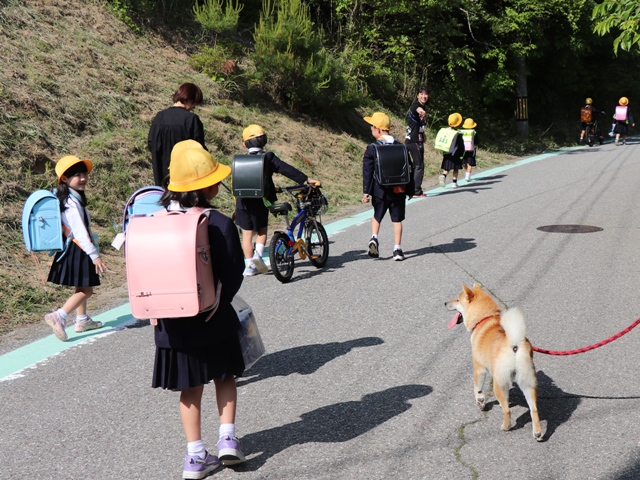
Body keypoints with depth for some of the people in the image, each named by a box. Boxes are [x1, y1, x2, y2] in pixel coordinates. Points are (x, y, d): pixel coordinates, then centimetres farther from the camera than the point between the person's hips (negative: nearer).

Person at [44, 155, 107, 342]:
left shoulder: (71, 198, 9)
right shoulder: (72, 203, -21)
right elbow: (80, 232, -25)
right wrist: (94, 255, -26)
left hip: (72, 249, 10)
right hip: (77, 250, -10)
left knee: (82, 288, 20)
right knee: (85, 290, -7)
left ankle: (82, 320, 31)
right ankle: (59, 316, -16)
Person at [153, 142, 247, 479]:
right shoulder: (219, 224, -16)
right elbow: (233, 276, -11)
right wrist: (218, 302, 7)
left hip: (172, 324, 3)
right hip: (213, 321, -2)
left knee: (191, 388, 15)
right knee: (224, 377, 21)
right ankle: (227, 438, 14)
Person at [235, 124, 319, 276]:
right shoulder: (268, 157, -6)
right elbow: (286, 169, -13)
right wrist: (306, 179, -13)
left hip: (243, 202, 2)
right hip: (260, 202, -2)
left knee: (247, 234, 9)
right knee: (261, 230, 15)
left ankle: (249, 266, 8)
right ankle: (258, 254, -8)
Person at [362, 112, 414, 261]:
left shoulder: (372, 148, -8)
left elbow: (367, 172, -9)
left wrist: (366, 192, -5)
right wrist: (410, 190, 14)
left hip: (380, 191, -1)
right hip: (398, 190, 2)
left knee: (377, 216, 18)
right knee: (397, 220, 8)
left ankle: (374, 238, -3)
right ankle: (397, 249, 7)